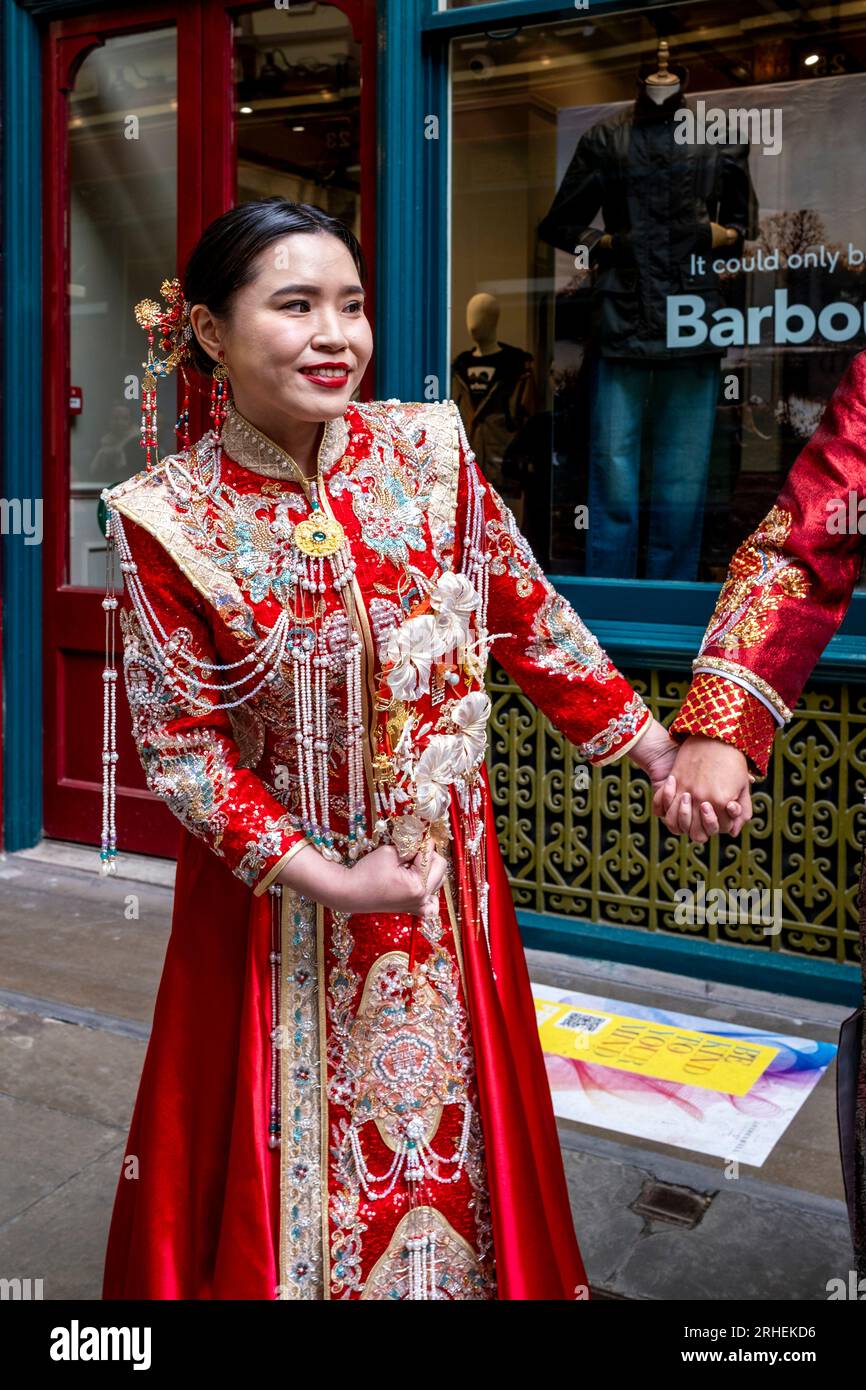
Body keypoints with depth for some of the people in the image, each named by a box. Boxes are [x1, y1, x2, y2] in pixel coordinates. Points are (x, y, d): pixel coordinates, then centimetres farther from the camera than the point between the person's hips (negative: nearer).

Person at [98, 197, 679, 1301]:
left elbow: (532, 621, 2)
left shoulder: (427, 447, -8)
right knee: (290, 1161, 14)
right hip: (269, 889, -2)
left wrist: (652, 744, 5)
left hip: (446, 873, 3)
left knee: (448, 1137, 18)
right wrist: (325, 878, -17)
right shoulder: (165, 517, -15)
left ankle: (458, 1273, 43)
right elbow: (180, 747, -11)